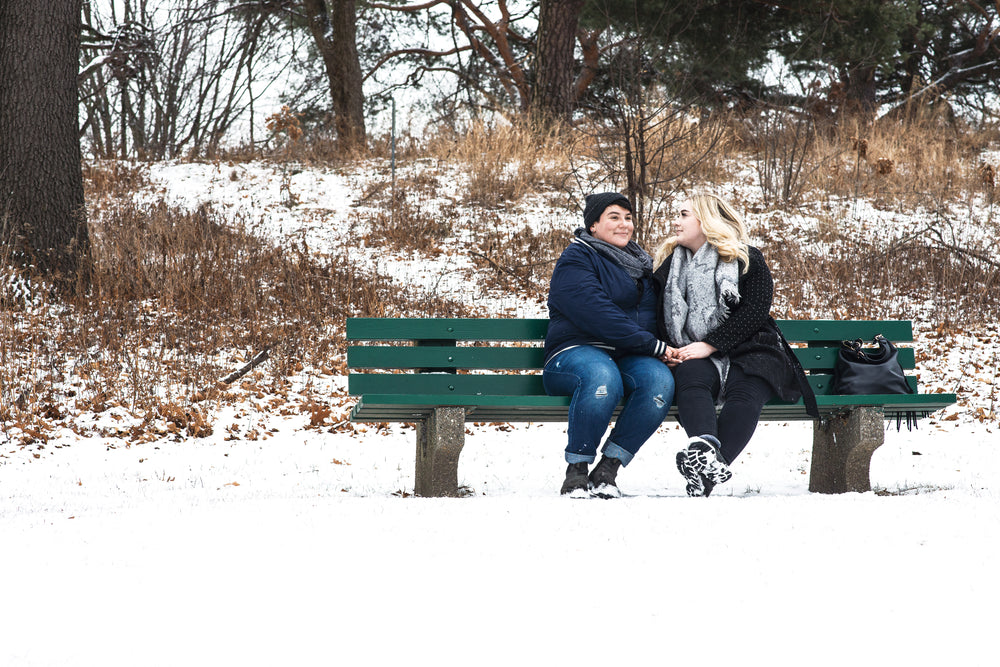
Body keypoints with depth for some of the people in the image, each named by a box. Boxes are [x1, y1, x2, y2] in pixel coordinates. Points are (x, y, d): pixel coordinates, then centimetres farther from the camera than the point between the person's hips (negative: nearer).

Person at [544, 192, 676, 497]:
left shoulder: (639, 263, 24)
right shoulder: (577, 259, 0)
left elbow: (654, 313, 33)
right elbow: (597, 313, -15)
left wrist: (665, 350, 9)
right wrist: (653, 346, -18)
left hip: (629, 358, 6)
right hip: (577, 353, -6)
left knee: (660, 380, -30)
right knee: (603, 377, -42)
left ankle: (607, 470, -27)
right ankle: (576, 472, -29)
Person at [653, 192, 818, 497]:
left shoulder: (746, 260, 9)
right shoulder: (670, 266, 22)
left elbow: (755, 312, -4)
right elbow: (660, 318, 22)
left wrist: (709, 345, -15)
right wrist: (667, 349, -2)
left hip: (748, 350, -2)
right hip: (695, 356, 2)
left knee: (745, 391, -35)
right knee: (690, 378, -34)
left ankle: (705, 468, -57)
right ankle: (705, 450, -61)